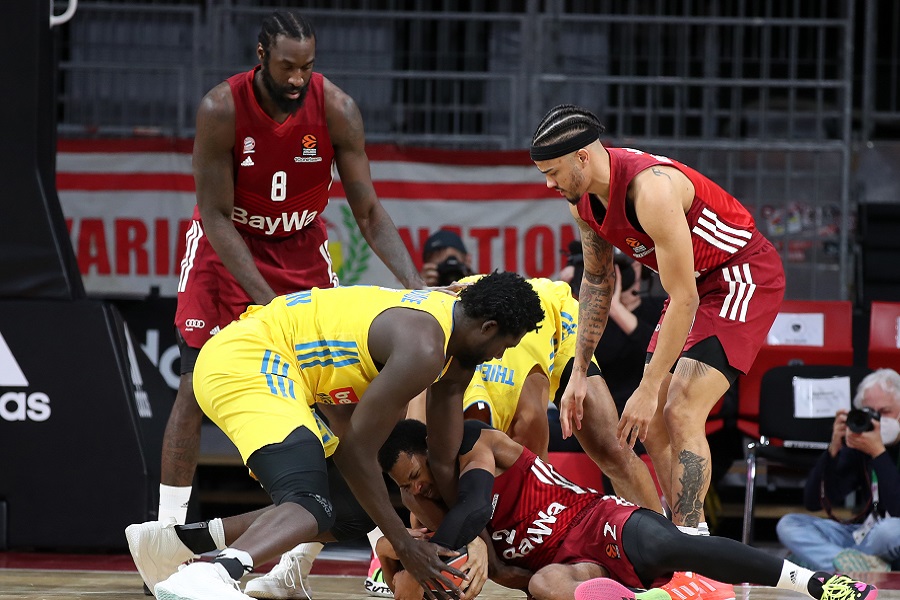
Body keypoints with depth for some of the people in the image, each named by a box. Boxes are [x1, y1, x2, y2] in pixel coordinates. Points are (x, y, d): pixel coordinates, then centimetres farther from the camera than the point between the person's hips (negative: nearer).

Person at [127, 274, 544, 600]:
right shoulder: (423, 348, -19)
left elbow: (443, 457, 21)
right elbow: (355, 451, -16)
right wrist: (405, 546, -8)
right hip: (245, 363, -11)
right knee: (312, 508, -28)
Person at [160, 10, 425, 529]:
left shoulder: (337, 110, -21)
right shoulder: (221, 110, -27)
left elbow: (369, 212, -17)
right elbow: (216, 216, -23)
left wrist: (415, 284, -31)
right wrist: (266, 300, -32)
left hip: (301, 245, 2)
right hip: (227, 245, -2)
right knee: (197, 384, -11)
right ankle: (167, 526, -6)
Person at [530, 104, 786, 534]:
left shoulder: (651, 189, -32)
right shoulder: (582, 199, -5)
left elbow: (683, 301, -30)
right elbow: (597, 280, 12)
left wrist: (648, 389, -28)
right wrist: (579, 374, 9)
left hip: (746, 276, -9)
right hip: (696, 283, 9)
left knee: (681, 413, -20)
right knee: (653, 421, 4)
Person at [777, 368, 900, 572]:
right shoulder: (859, 444, 4)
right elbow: (813, 502, 1)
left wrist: (878, 452, -24)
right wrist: (834, 450, -12)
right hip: (864, 534, 6)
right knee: (788, 525, -11)